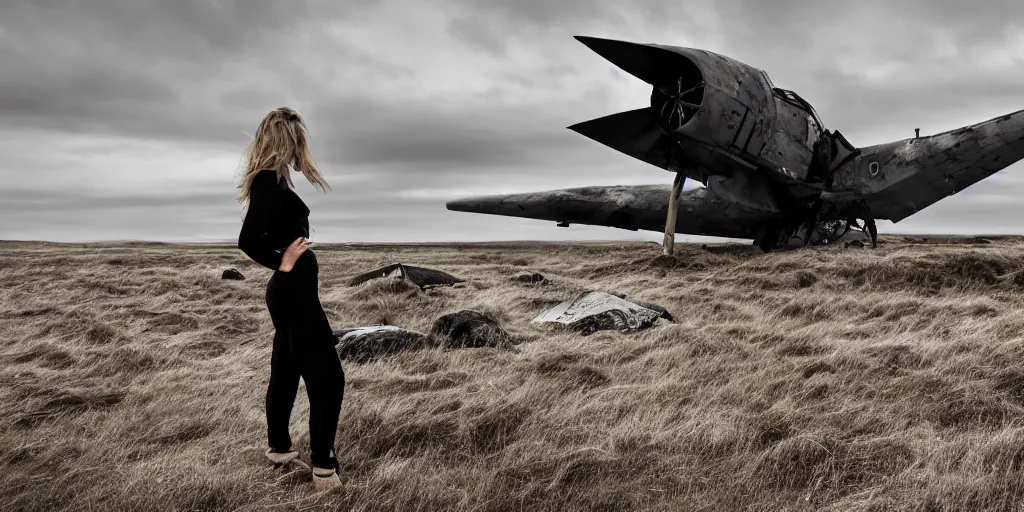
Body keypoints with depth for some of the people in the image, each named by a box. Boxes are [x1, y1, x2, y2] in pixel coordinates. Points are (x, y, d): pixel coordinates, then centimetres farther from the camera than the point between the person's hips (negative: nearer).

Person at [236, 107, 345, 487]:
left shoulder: (269, 179, 9)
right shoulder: (270, 182, -19)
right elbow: (248, 240, -25)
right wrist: (281, 263, -13)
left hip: (289, 291, 10)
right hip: (294, 291, -10)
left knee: (286, 370, 19)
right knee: (327, 377, -6)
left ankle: (279, 447, 33)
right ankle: (324, 468, -1)